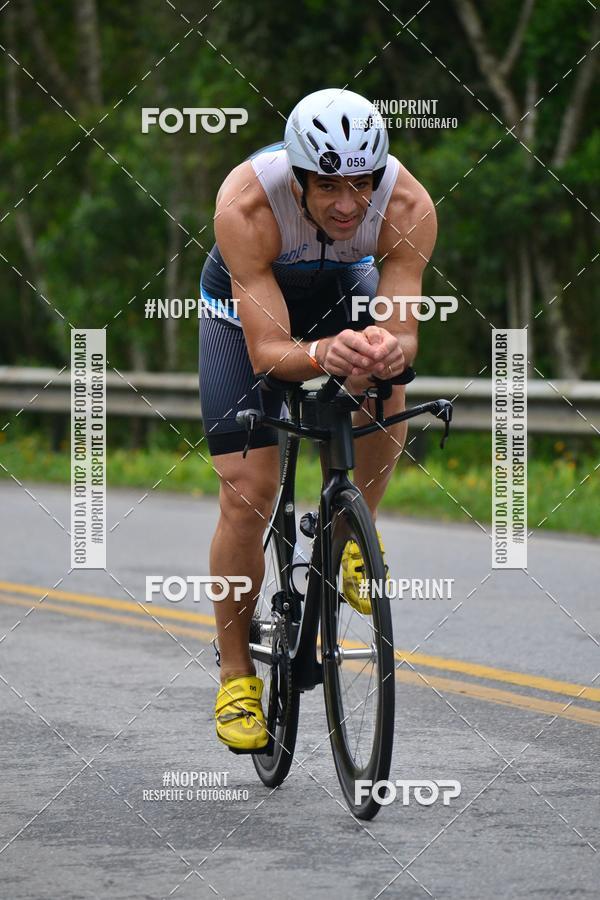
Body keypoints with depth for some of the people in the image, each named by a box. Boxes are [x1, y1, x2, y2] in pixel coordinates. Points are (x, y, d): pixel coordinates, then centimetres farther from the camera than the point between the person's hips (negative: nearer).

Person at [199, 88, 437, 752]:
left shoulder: (409, 207, -34)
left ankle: (354, 538, -2)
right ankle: (235, 672, 9)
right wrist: (322, 355, -61)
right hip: (246, 302, -2)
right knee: (247, 493, -9)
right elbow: (267, 351, -40)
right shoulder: (246, 206, -40)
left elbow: (403, 331, -34)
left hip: (342, 287, 2)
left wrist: (389, 347, -57)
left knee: (384, 388, -30)